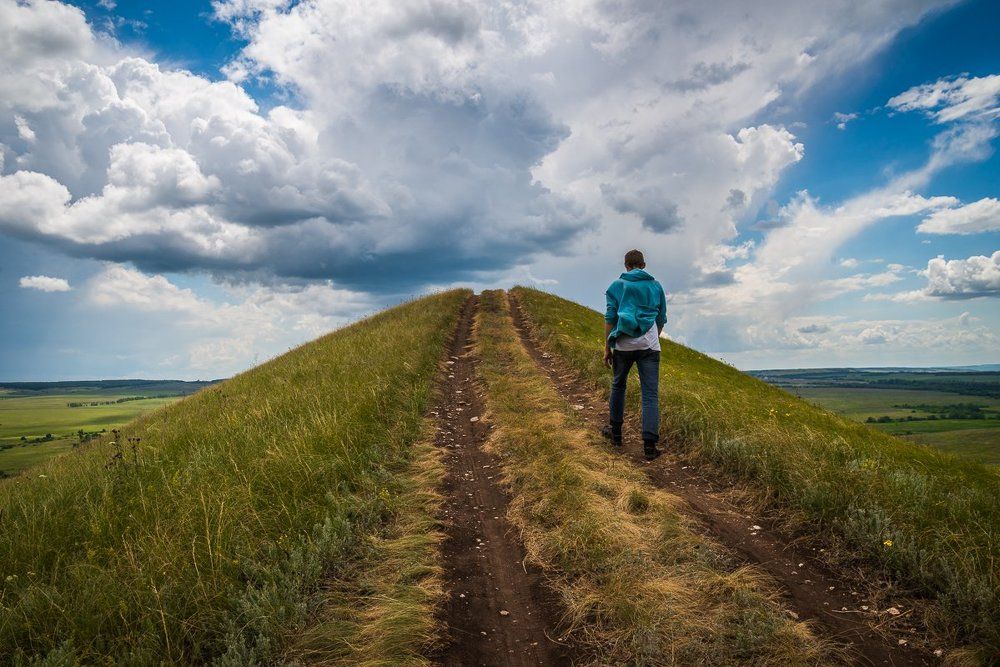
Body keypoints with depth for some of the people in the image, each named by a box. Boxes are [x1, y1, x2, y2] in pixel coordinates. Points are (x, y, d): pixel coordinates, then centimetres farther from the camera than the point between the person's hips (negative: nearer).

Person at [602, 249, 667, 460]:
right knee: (650, 395, -2)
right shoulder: (656, 286, 12)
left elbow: (610, 317, 0)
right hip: (649, 344, 0)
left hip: (623, 344, 0)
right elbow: (662, 319, 18)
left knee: (618, 386, 20)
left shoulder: (617, 286, 6)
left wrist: (607, 347, 5)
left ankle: (615, 431, 28)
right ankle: (649, 444, -9)